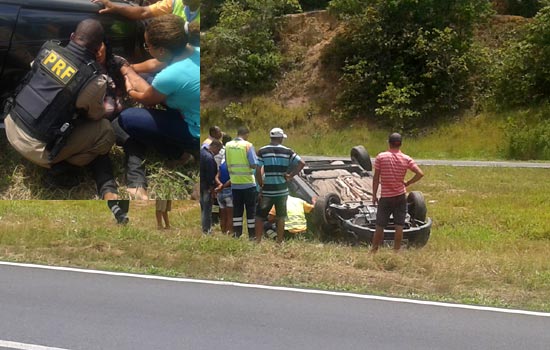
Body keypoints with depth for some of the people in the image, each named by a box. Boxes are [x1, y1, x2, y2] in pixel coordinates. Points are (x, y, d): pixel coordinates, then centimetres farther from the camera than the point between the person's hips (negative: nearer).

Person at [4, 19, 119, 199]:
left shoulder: (48, 49, -3)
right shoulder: (95, 81, -17)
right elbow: (95, 115, 4)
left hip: (12, 126, 6)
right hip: (35, 147, -6)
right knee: (105, 133, 4)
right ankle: (59, 171, 3)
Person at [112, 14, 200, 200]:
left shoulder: (169, 76, -28)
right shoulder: (194, 52, -5)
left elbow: (147, 99, -3)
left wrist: (130, 91, 15)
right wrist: (129, 71, 18)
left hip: (196, 133, -9)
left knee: (126, 119, -3)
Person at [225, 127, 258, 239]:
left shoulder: (228, 145, 2)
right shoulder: (247, 145, -13)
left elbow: (227, 163, 8)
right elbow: (254, 165, -16)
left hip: (234, 183, 4)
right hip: (248, 183, -4)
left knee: (237, 209, 12)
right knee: (251, 209, 4)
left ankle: (237, 233, 12)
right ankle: (252, 234, 6)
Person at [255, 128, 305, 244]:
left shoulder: (262, 151, -3)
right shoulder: (288, 151, 1)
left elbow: (258, 171, -9)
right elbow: (302, 163, -6)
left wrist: (261, 185, 1)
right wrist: (290, 175, 0)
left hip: (267, 190, -1)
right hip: (282, 190, 1)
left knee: (260, 216, 9)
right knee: (281, 217, 11)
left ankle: (258, 241, 4)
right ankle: (279, 242, 12)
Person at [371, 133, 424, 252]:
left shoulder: (381, 157, -8)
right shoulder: (406, 159, -4)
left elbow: (376, 178, -6)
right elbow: (420, 174, -12)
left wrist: (374, 195, 1)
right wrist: (407, 183, 1)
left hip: (385, 197, -1)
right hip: (400, 197, 1)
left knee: (379, 226, 8)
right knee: (399, 226, 5)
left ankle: (374, 250, 15)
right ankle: (396, 251, 8)